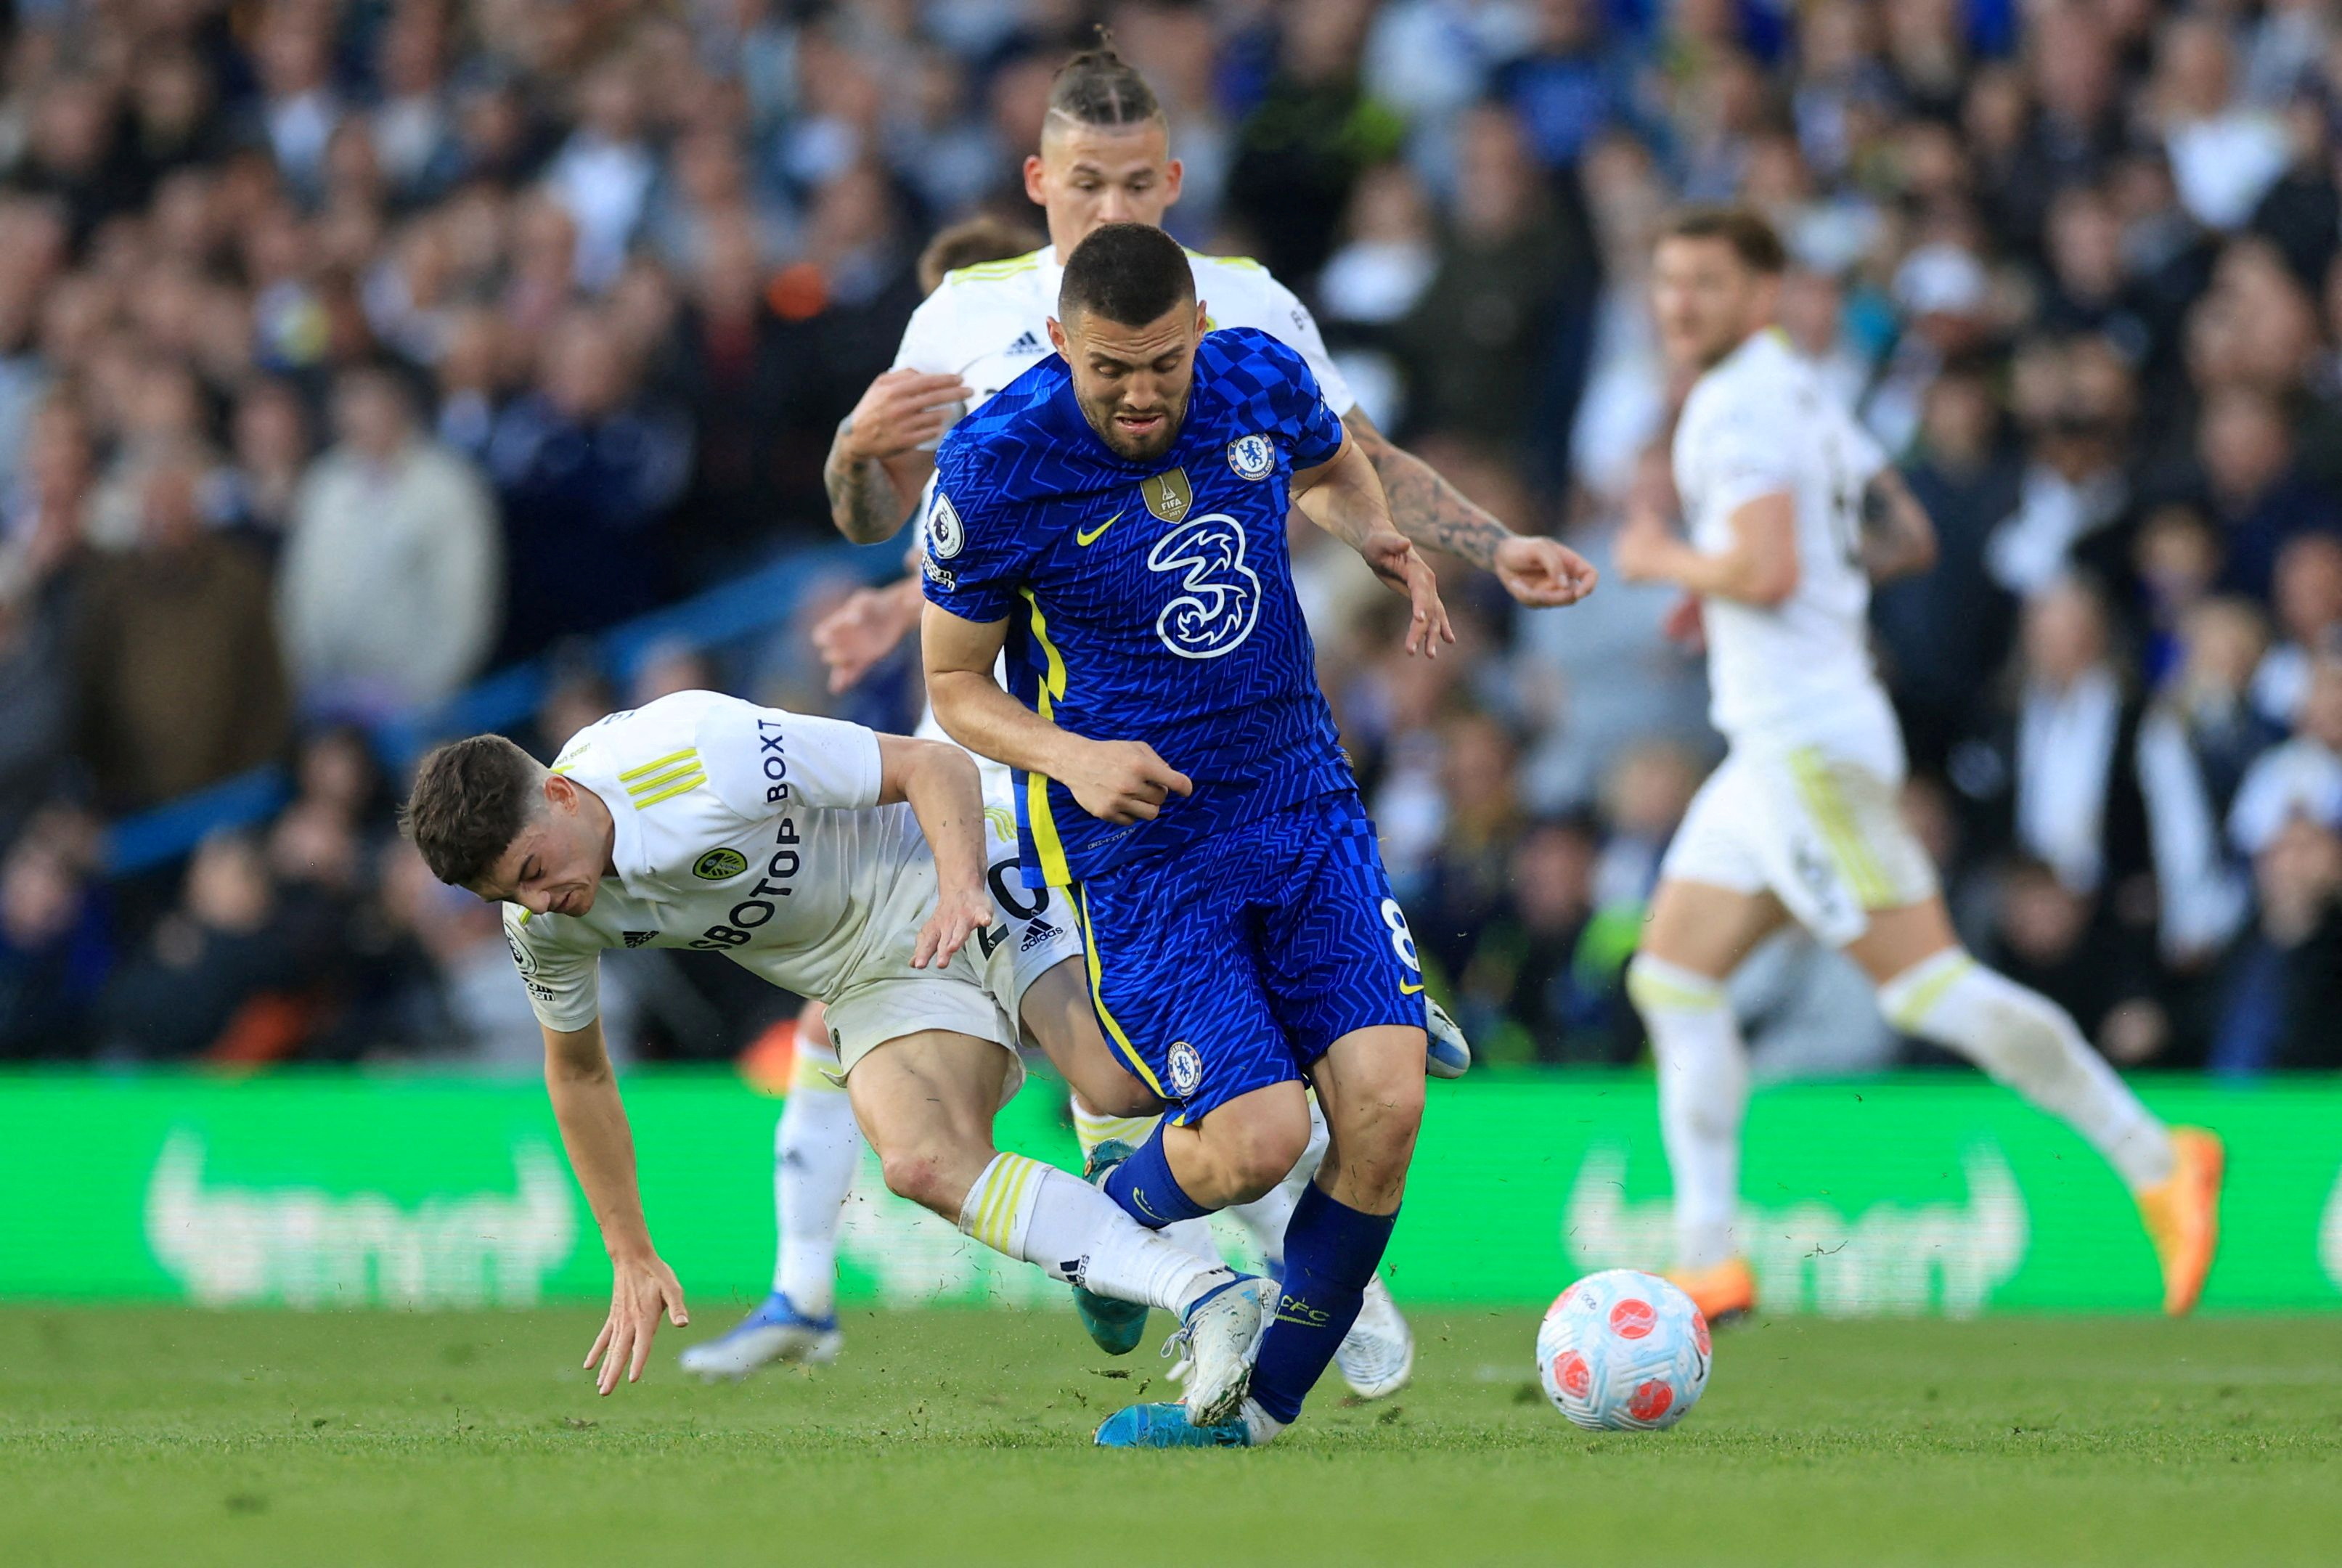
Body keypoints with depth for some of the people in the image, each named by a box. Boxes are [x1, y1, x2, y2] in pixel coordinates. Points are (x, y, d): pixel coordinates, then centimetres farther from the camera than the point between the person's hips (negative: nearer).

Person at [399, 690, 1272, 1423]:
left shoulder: (705, 751, -28)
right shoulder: (539, 922, -8)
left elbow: (932, 765, -21)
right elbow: (577, 1072, 11)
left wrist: (961, 887, -38)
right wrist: (631, 1259, 11)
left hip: (962, 897, -5)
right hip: (878, 986, 5)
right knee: (924, 1163, -26)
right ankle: (1203, 1297, -35)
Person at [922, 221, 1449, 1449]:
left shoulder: (1263, 380, -4)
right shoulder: (994, 466, -16)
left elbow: (1331, 468, 22)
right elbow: (955, 683, -3)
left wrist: (1381, 542, 0)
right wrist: (1071, 757, -22)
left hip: (1302, 800, 4)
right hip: (1134, 841, -4)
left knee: (1385, 1100, -12)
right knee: (1258, 1139, -16)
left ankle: (1262, 1405, 7)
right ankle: (1113, 1203, 22)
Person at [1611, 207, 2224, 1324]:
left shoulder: (1739, 404, -12)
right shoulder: (1797, 395, 18)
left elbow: (1767, 569, -24)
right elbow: (1907, 539, 23)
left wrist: (1665, 561, -6)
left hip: (1808, 746, -10)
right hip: (1777, 741, 10)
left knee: (1924, 981, -11)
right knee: (1673, 978, 7)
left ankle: (2152, 1158, -10)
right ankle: (1709, 1261, 4)